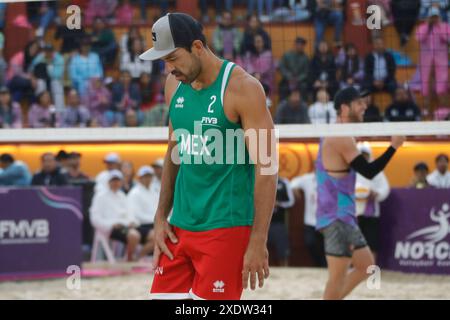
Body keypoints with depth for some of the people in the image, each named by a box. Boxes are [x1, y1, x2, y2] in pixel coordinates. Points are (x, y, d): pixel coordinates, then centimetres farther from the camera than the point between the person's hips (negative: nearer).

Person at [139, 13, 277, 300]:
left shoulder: (242, 87, -13)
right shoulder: (175, 85, 7)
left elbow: (267, 167, -14)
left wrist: (258, 242, -17)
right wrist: (161, 217, 11)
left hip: (225, 229, -6)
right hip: (180, 227, 6)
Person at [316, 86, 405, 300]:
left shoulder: (333, 136, 16)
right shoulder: (342, 138, -16)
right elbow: (369, 171, -20)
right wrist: (394, 147, -18)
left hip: (343, 216, 11)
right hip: (337, 217, -11)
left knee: (366, 266, 15)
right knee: (338, 275, -8)